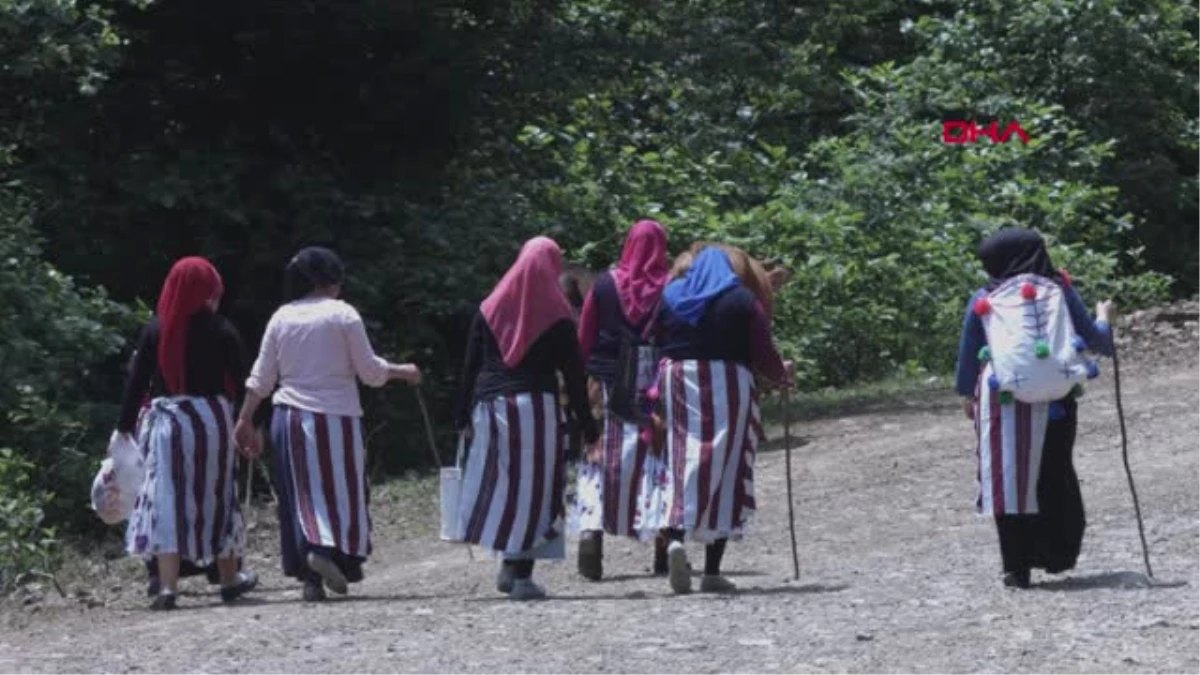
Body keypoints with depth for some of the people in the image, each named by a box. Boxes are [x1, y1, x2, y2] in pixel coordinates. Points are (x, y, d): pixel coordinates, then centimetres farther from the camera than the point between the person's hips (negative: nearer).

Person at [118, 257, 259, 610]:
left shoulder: (154, 331, 0)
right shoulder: (222, 332, -5)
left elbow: (137, 381, 1)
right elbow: (241, 382, -3)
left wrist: (125, 427, 7)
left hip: (166, 419, 1)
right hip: (212, 418, -1)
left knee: (166, 499, 0)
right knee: (218, 495, 13)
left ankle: (166, 584, -9)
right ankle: (229, 578, 25)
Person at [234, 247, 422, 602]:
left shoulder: (281, 318, 6)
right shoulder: (343, 314, -6)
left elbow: (261, 378, 8)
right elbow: (370, 372, -2)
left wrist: (245, 420, 15)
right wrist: (403, 372, 15)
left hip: (289, 418, 4)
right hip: (334, 417, -4)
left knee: (301, 495, 7)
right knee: (342, 491, 1)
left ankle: (310, 577, 3)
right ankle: (327, 550, -25)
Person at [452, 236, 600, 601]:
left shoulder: (489, 309, 7)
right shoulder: (556, 315, -2)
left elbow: (470, 365, 6)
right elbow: (573, 372, -1)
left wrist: (463, 415, 9)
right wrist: (586, 423, 3)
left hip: (491, 406, 3)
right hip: (537, 408, -3)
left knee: (498, 484, 13)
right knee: (535, 487, 0)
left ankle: (509, 566, 9)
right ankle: (522, 575, -4)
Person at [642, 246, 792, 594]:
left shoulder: (669, 296, 11)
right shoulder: (743, 300, 3)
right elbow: (765, 356, 0)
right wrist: (783, 374, 19)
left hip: (676, 383, 2)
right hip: (728, 385, -2)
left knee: (680, 465, 5)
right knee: (725, 473, 2)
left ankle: (676, 536, -23)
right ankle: (712, 572, 0)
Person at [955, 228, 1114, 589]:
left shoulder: (983, 299, -1)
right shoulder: (1060, 291, 0)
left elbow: (968, 355, 7)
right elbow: (1093, 339, 6)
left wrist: (968, 395, 22)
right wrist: (1103, 315, 27)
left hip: (1001, 406, -1)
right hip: (1053, 405, 1)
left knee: (1009, 482, 2)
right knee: (1055, 477, 16)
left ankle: (1017, 566, -1)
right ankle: (1056, 554, 18)